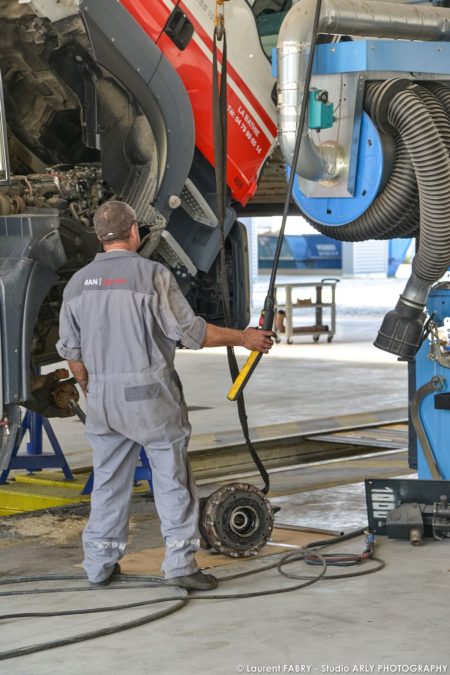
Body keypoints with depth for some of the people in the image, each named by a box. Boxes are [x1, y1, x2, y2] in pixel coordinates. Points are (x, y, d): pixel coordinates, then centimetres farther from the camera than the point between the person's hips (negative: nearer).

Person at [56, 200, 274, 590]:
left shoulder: (78, 283, 6)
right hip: (149, 395, -5)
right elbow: (191, 331, -9)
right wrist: (242, 338, 3)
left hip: (102, 397, 5)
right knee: (172, 479, 3)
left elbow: (72, 351, 11)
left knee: (108, 481, 13)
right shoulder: (152, 275, -10)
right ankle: (180, 562, 1)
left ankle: (100, 565, 18)